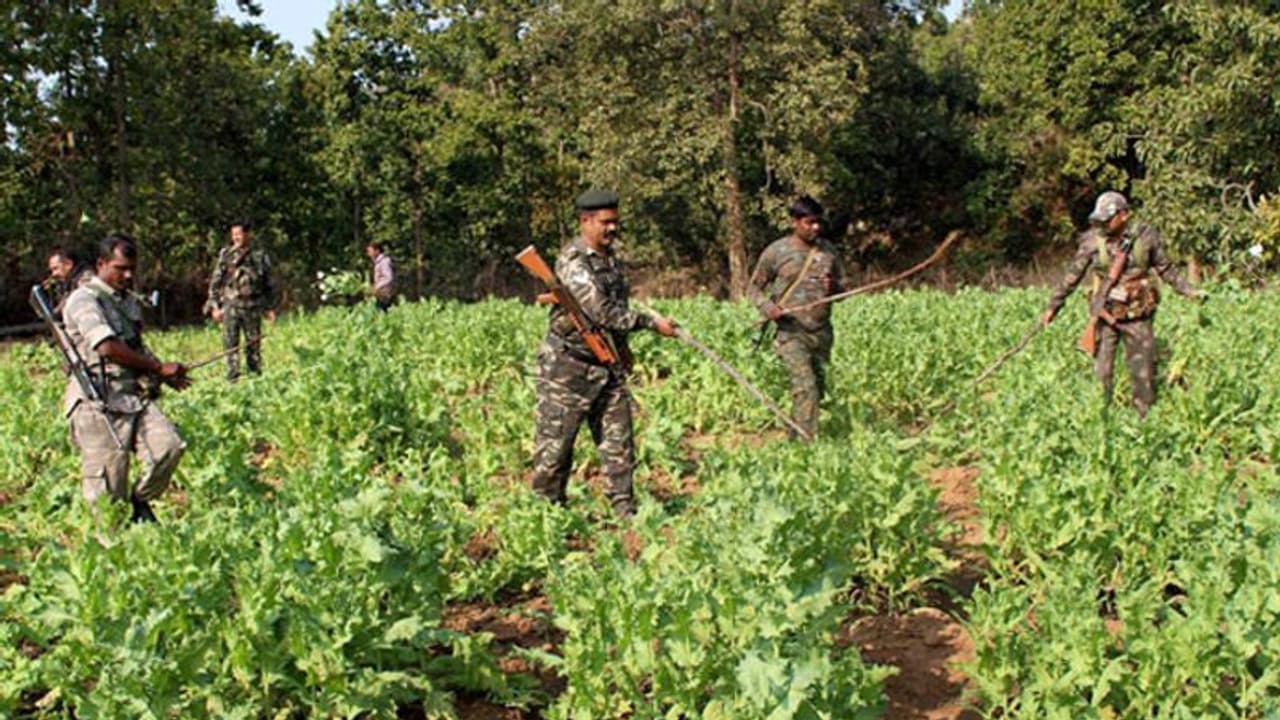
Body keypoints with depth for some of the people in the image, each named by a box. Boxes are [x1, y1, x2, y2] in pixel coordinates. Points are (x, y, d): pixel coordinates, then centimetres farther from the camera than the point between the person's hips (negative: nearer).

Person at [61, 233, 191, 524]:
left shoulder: (131, 302, 19)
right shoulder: (84, 300, -7)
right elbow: (108, 348, -19)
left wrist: (168, 377, 10)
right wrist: (159, 367, -12)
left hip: (137, 396, 7)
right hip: (98, 404, -7)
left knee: (169, 445, -15)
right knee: (107, 486, -3)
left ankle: (141, 501, 9)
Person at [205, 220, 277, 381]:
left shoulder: (260, 257, 4)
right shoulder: (225, 255, 2)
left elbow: (270, 284, 10)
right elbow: (215, 281, 3)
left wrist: (270, 307, 7)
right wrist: (215, 306, -2)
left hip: (253, 308, 1)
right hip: (230, 306, -1)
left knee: (254, 345, 7)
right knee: (231, 346, -1)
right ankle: (233, 379, 4)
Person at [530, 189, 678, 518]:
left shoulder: (610, 258, 12)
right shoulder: (572, 262, -16)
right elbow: (602, 312, -23)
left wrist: (622, 350, 20)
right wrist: (651, 322, -17)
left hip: (609, 366, 8)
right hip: (569, 367, -8)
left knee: (618, 441, 6)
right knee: (555, 442, 2)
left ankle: (625, 509, 12)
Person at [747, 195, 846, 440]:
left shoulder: (827, 250, 10)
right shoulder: (776, 252, -2)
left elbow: (843, 285, 18)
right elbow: (754, 288, 5)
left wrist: (835, 287, -7)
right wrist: (767, 307, -16)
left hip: (822, 332, 5)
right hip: (791, 332, -5)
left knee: (818, 388, 8)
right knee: (805, 386, -17)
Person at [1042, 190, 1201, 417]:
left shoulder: (1145, 237, -4)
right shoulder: (1093, 240, -4)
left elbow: (1166, 269, 12)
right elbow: (1072, 275, 2)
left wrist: (1189, 290, 11)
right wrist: (1053, 306, 2)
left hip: (1137, 316, 0)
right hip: (1105, 315, 0)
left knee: (1143, 373, 6)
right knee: (1100, 373, 2)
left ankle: (1146, 419, 19)